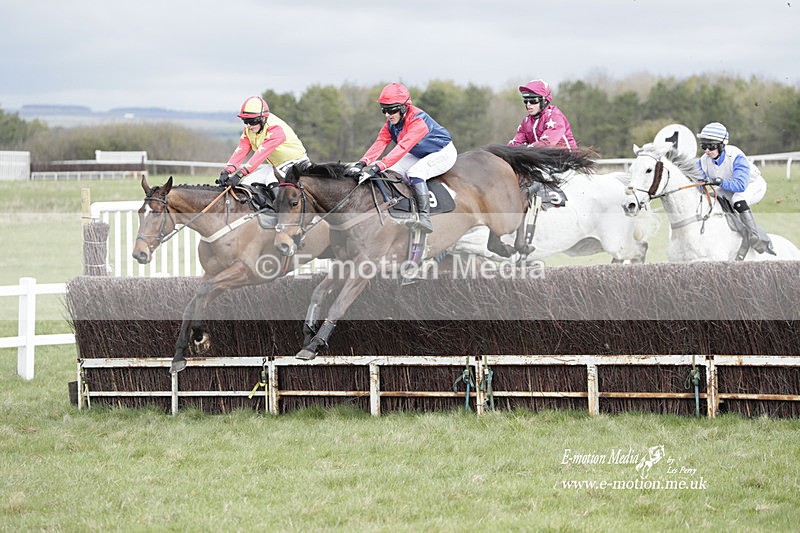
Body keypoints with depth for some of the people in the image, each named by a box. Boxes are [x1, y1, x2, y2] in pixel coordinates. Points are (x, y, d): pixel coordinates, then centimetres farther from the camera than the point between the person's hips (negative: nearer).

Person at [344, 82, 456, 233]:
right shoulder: (391, 123, -7)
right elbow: (380, 143, -19)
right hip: (420, 156, 9)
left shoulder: (418, 121, -34)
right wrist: (362, 163, -38)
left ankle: (425, 217, -39)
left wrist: (378, 166, -54)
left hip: (443, 153, -9)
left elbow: (403, 148, -44)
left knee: (415, 172, -34)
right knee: (392, 172, -9)